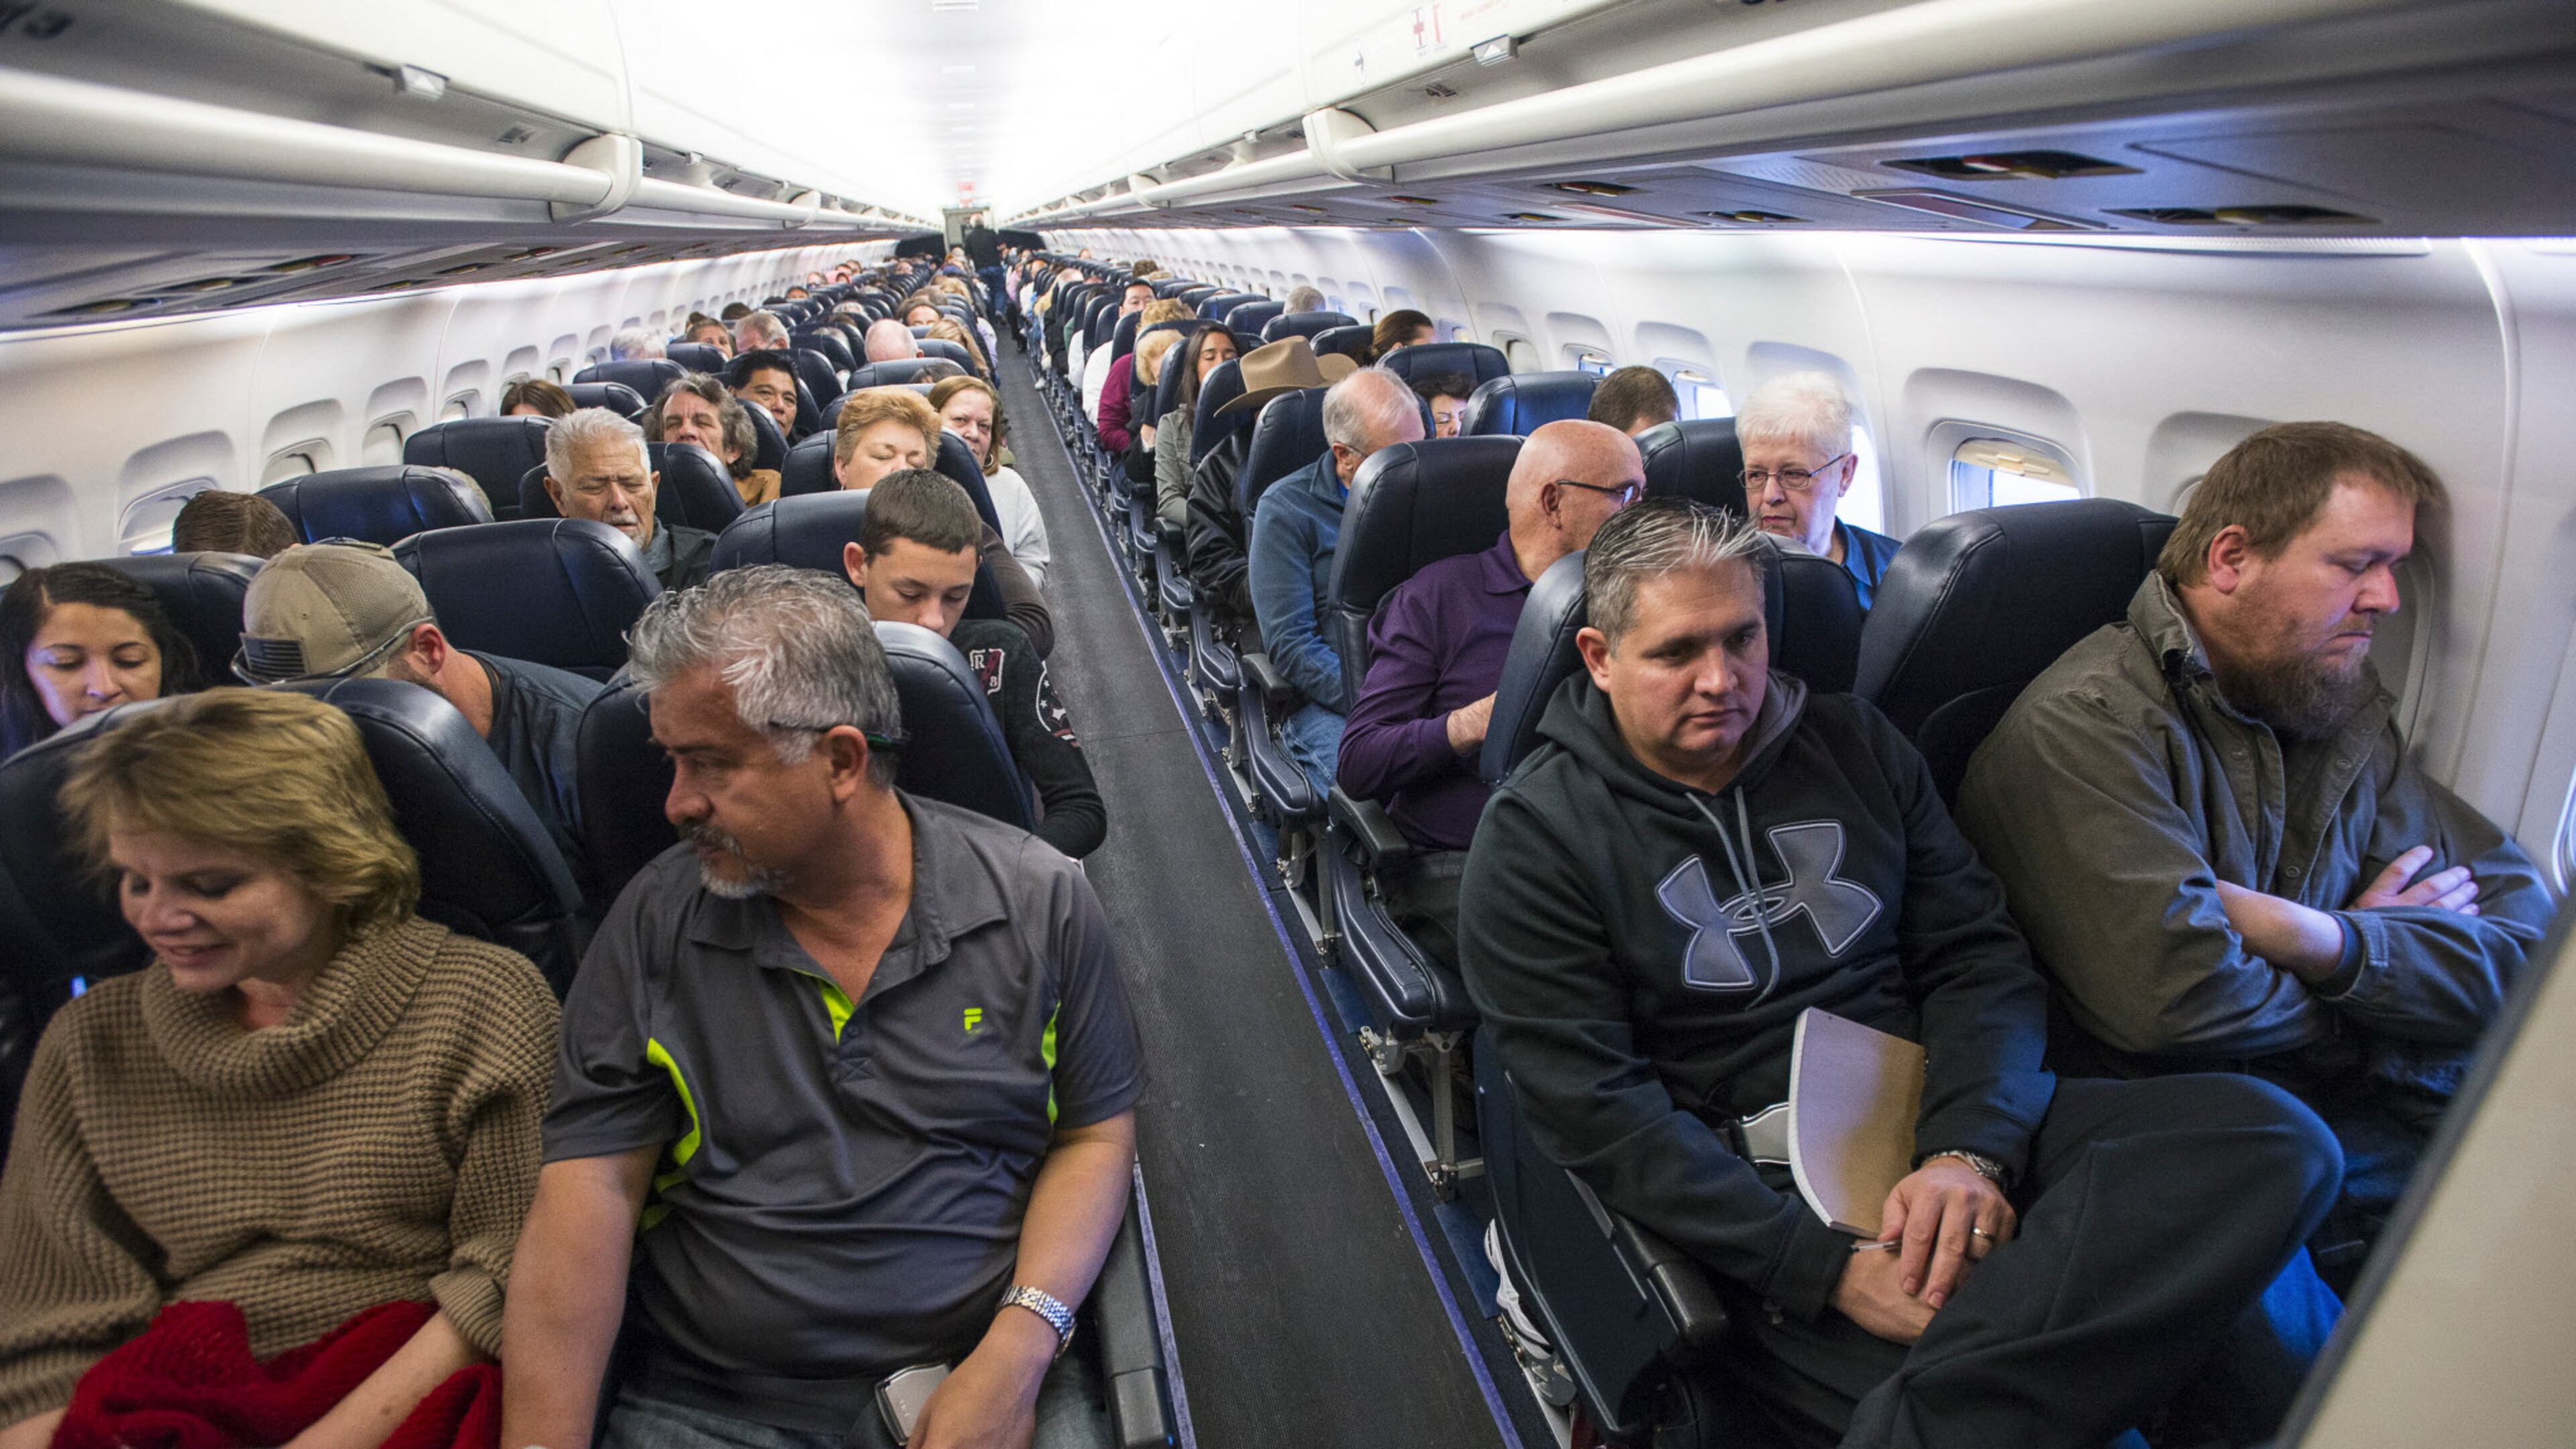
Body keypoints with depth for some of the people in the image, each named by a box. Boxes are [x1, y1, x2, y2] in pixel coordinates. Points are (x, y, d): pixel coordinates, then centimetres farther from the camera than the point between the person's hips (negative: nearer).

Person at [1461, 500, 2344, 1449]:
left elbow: (1979, 958, 8)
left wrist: (1968, 1151, -12)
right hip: (1753, 1191, -7)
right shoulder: (1536, 838, -4)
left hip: (1938, 1126, 7)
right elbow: (1598, 1115, -11)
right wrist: (1829, 1269, -20)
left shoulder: (1853, 743, 11)